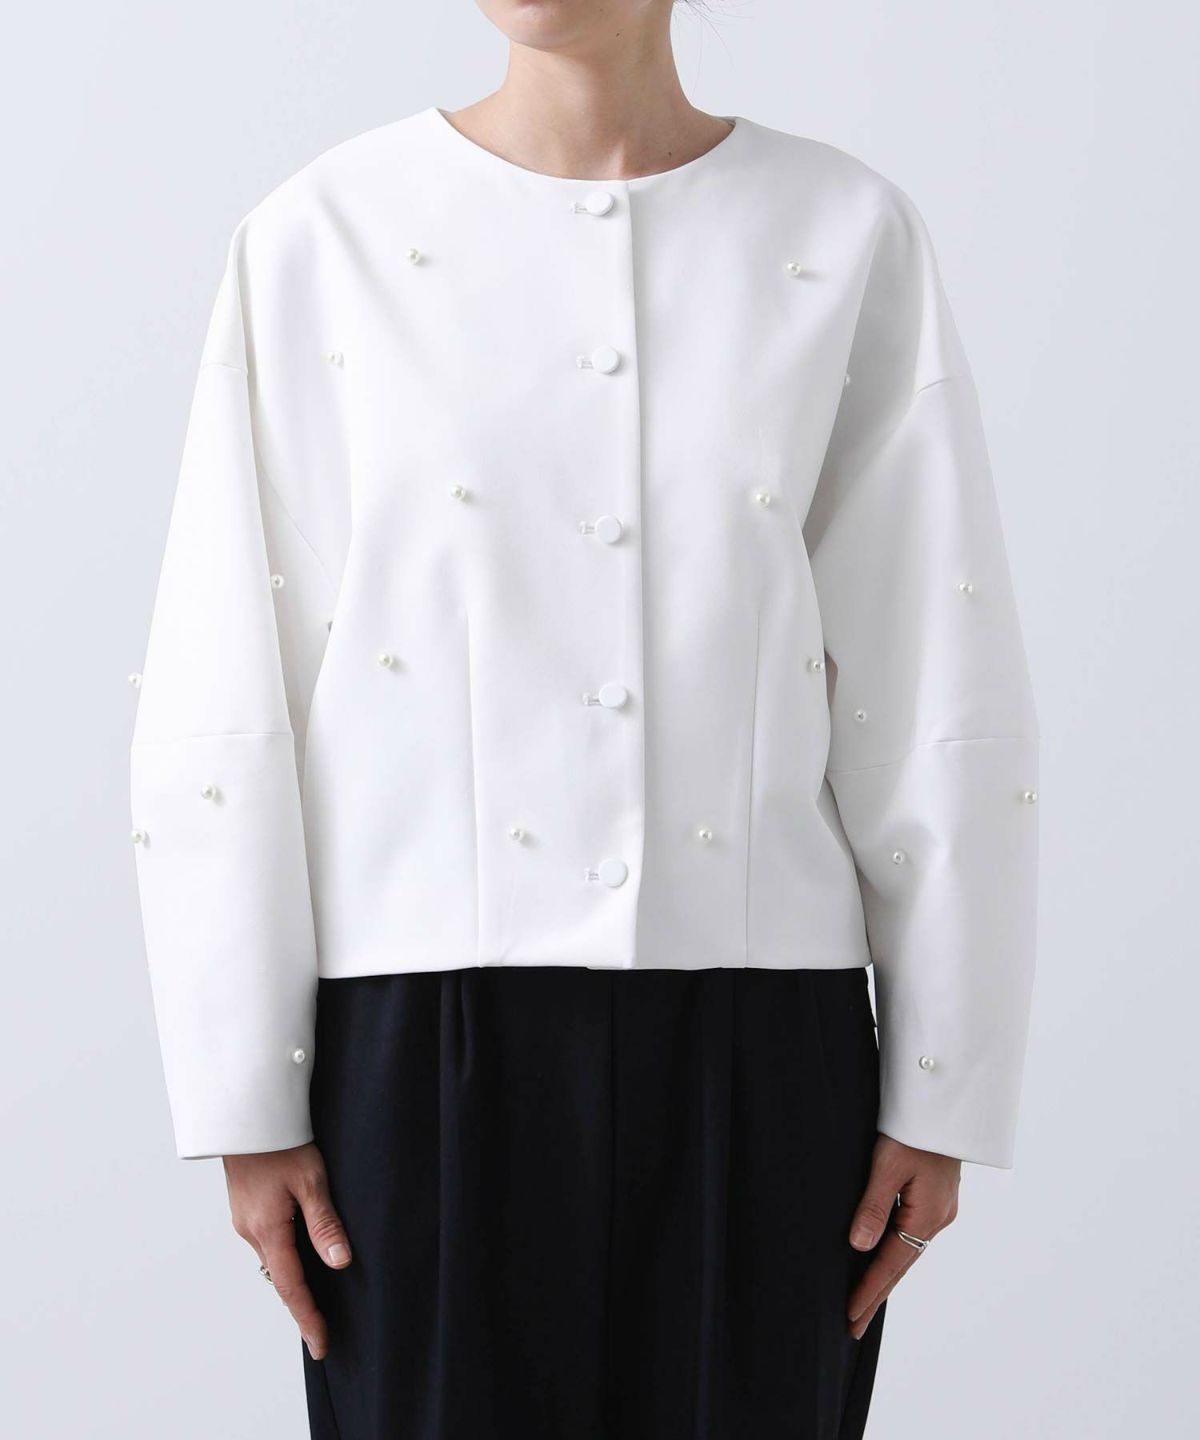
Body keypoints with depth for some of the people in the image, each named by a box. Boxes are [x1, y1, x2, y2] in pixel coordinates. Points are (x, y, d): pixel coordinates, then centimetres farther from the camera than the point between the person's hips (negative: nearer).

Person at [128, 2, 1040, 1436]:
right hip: (432, 1039, -1)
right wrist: (243, 1097, -2)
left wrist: (943, 1092, 2)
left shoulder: (848, 237, 1)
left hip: (755, 1043, 1)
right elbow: (219, 699, -1)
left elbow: (942, 692, 2)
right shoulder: (322, 238, -1)